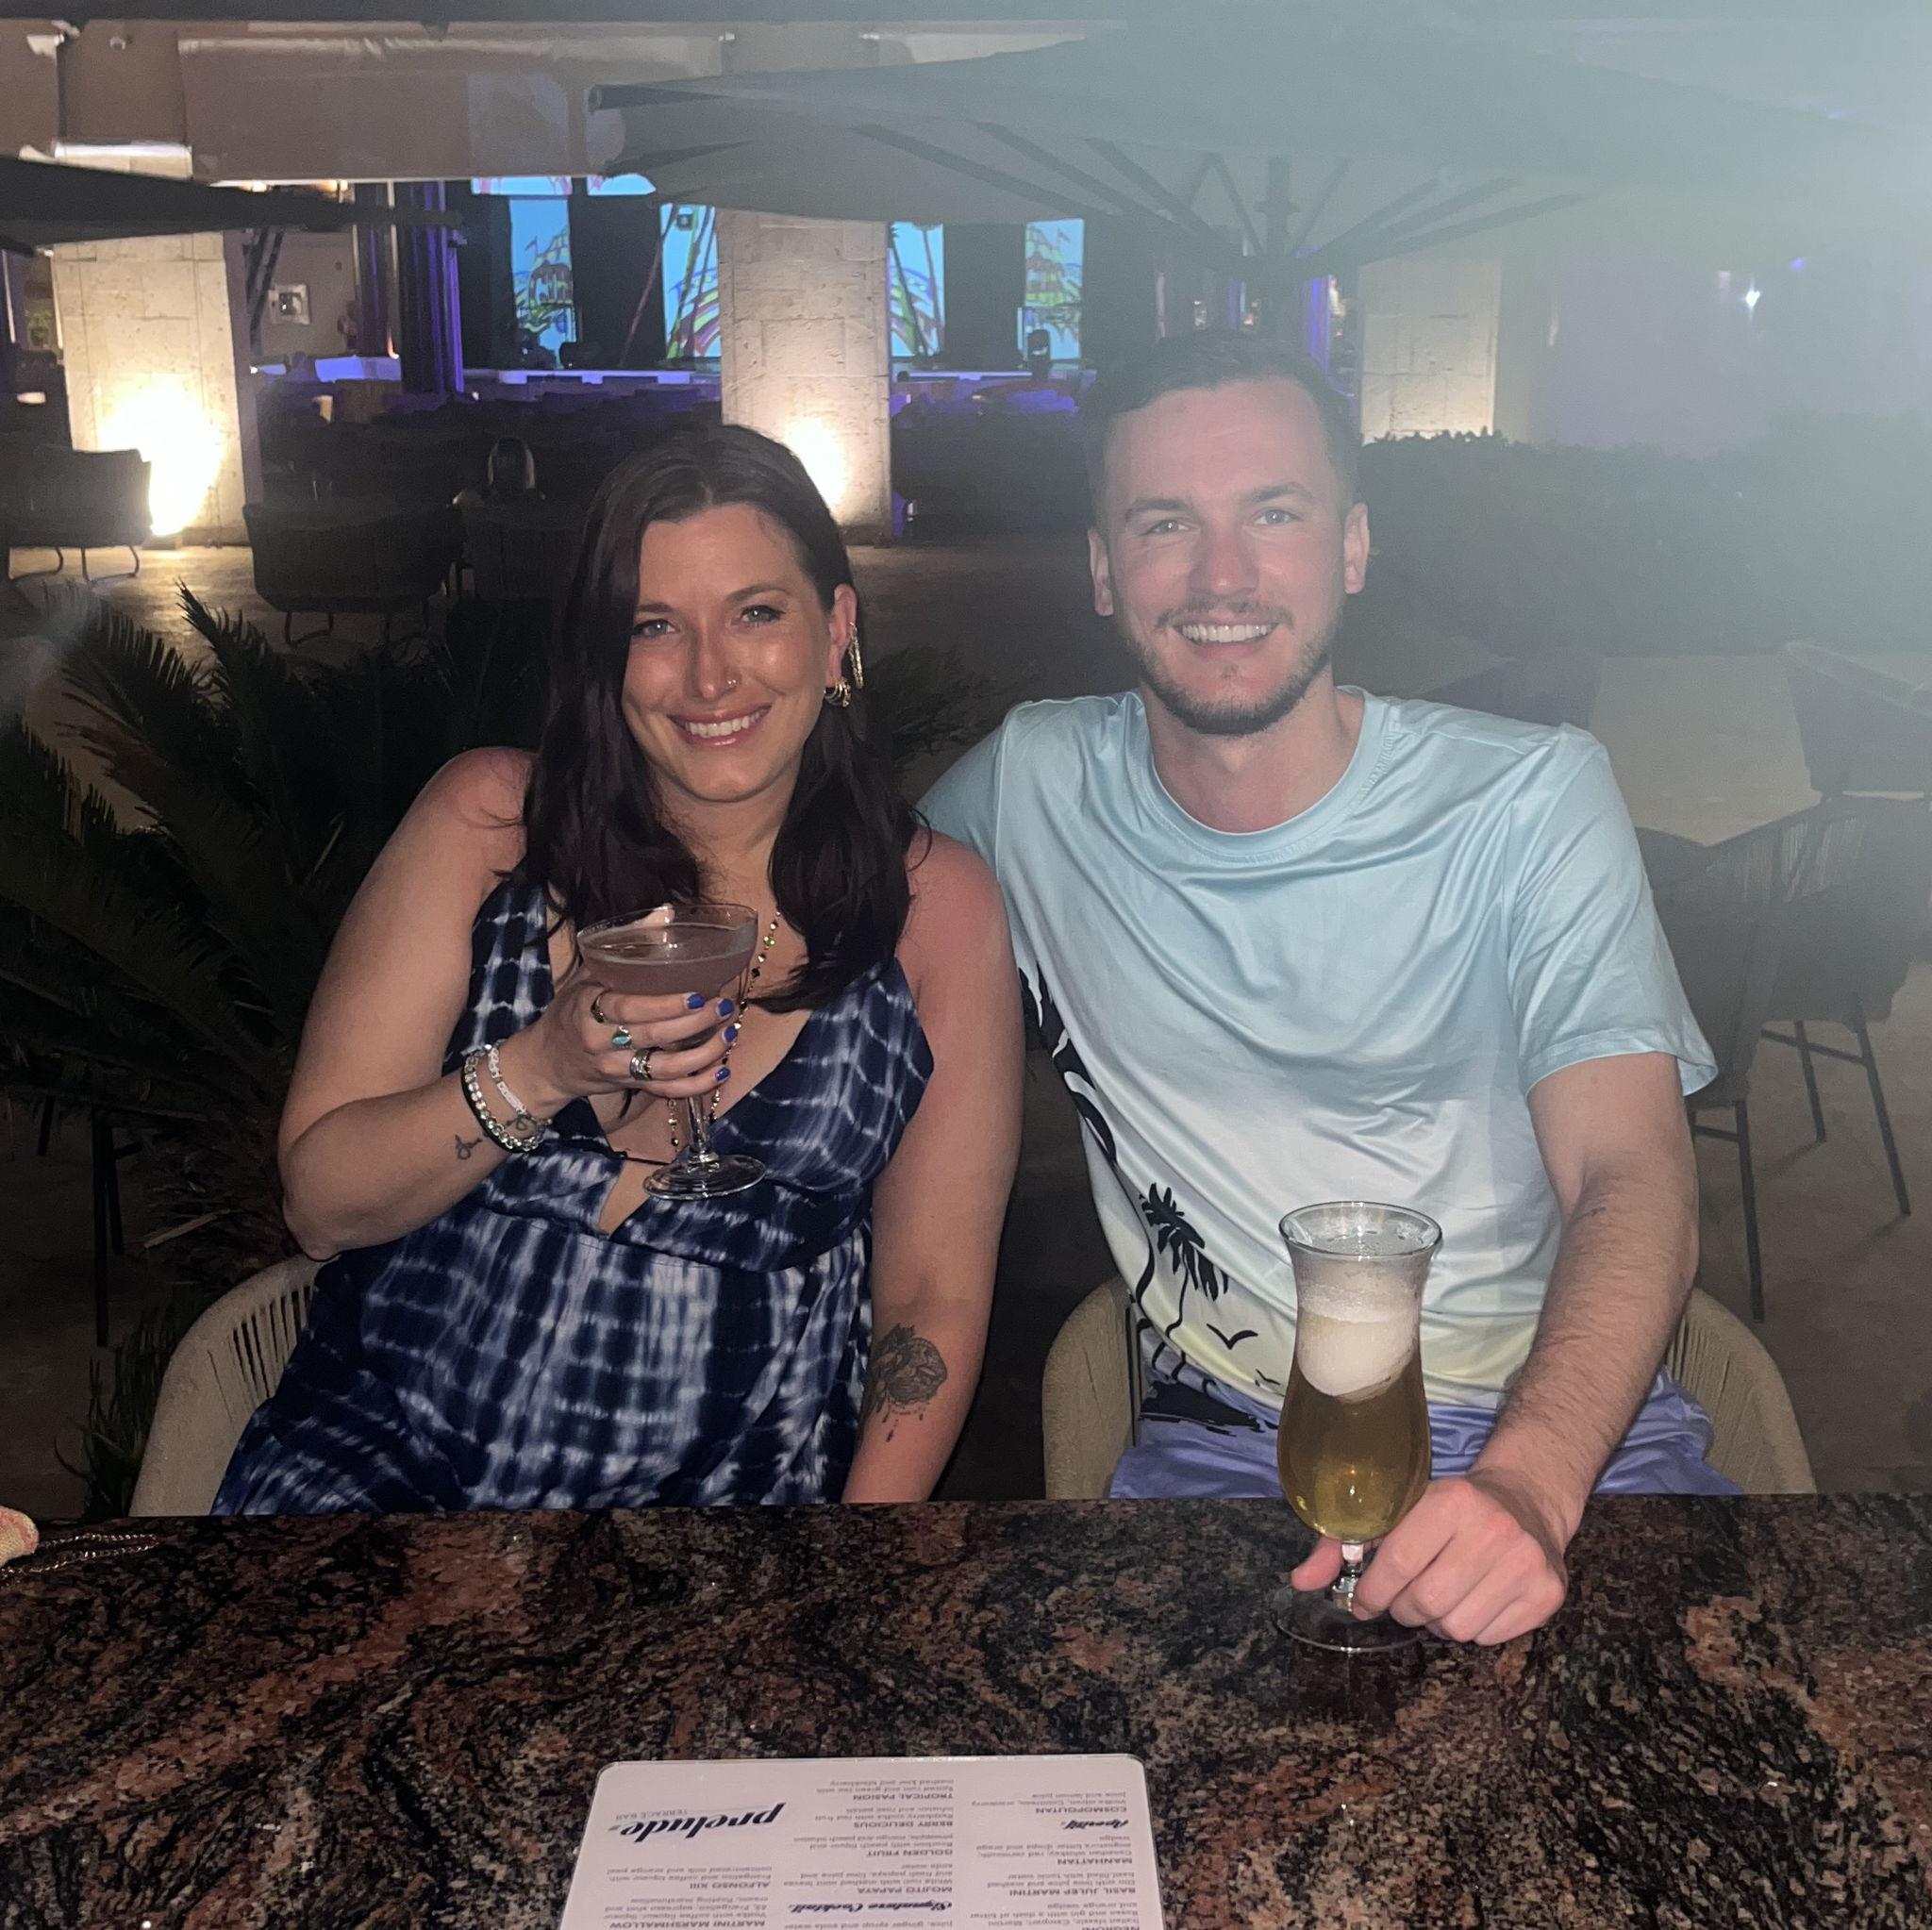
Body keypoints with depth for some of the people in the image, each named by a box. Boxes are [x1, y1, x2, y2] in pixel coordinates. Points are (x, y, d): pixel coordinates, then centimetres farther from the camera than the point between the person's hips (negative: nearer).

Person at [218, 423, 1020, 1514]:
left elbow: (935, 1297, 1)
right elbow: (320, 1202, -1)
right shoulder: (489, 819, -1)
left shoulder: (939, 906, -2)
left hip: (727, 1485, 1)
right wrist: (537, 1073, -18)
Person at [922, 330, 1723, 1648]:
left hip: (1564, 1428, 0)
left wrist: (1530, 1480, -31)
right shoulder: (1027, 787, 4)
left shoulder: (1532, 797, -2)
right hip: (1223, 1450, 1)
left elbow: (1633, 1175, -11)